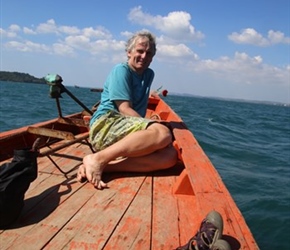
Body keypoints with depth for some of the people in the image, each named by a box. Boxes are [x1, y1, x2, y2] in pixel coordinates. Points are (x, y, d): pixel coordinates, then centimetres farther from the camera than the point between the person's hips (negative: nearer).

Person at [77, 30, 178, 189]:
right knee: (163, 133, -32)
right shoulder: (121, 70, 1)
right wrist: (153, 126, -14)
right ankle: (98, 159, -32)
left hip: (129, 134, 7)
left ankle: (104, 166, -30)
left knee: (170, 156, -23)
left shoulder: (149, 74, 22)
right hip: (106, 125, -7)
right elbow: (124, 109, -10)